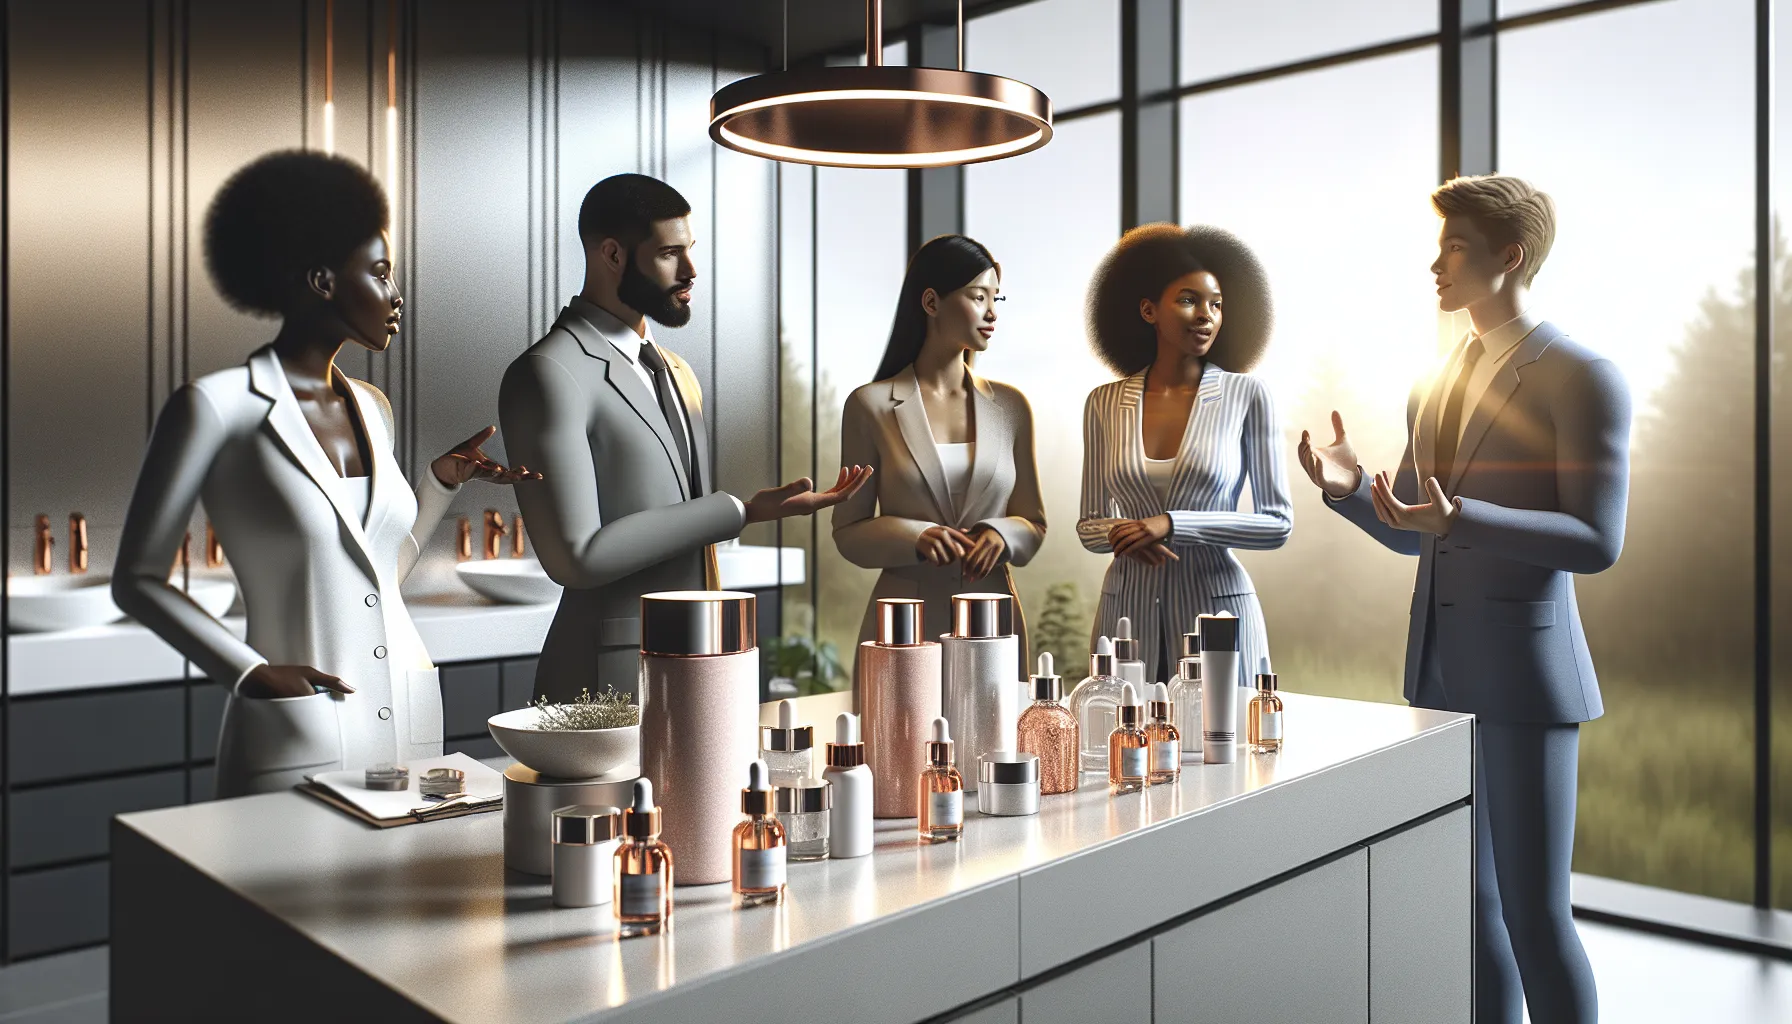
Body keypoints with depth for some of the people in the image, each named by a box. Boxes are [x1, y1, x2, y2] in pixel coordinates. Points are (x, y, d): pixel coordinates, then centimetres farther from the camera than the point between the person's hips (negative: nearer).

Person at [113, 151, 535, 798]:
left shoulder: (370, 407, 11)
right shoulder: (217, 405, -8)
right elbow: (137, 580, -3)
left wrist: (445, 479, 9)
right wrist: (250, 672, -13)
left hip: (411, 719, 6)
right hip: (297, 737, -6)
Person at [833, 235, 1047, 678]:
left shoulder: (1009, 406, 7)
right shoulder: (871, 406, -2)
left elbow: (1033, 523, 12)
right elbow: (848, 532, 1)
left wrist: (1002, 535, -10)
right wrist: (915, 538, -17)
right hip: (905, 624, -2)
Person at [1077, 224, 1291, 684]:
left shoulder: (1246, 395, -2)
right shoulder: (1105, 404, 3)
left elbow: (1278, 522, -4)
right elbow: (1088, 524, 9)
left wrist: (1172, 524, -14)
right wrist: (1120, 533, -14)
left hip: (1217, 608, -1)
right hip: (1128, 611, 2)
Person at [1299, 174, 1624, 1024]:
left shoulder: (1582, 377, -8)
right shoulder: (1438, 385, 14)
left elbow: (1597, 541, -14)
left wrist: (1458, 516, -25)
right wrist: (1351, 489, -3)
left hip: (1524, 673, -7)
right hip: (1442, 668, 7)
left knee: (1534, 910, -1)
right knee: (1471, 905, 14)